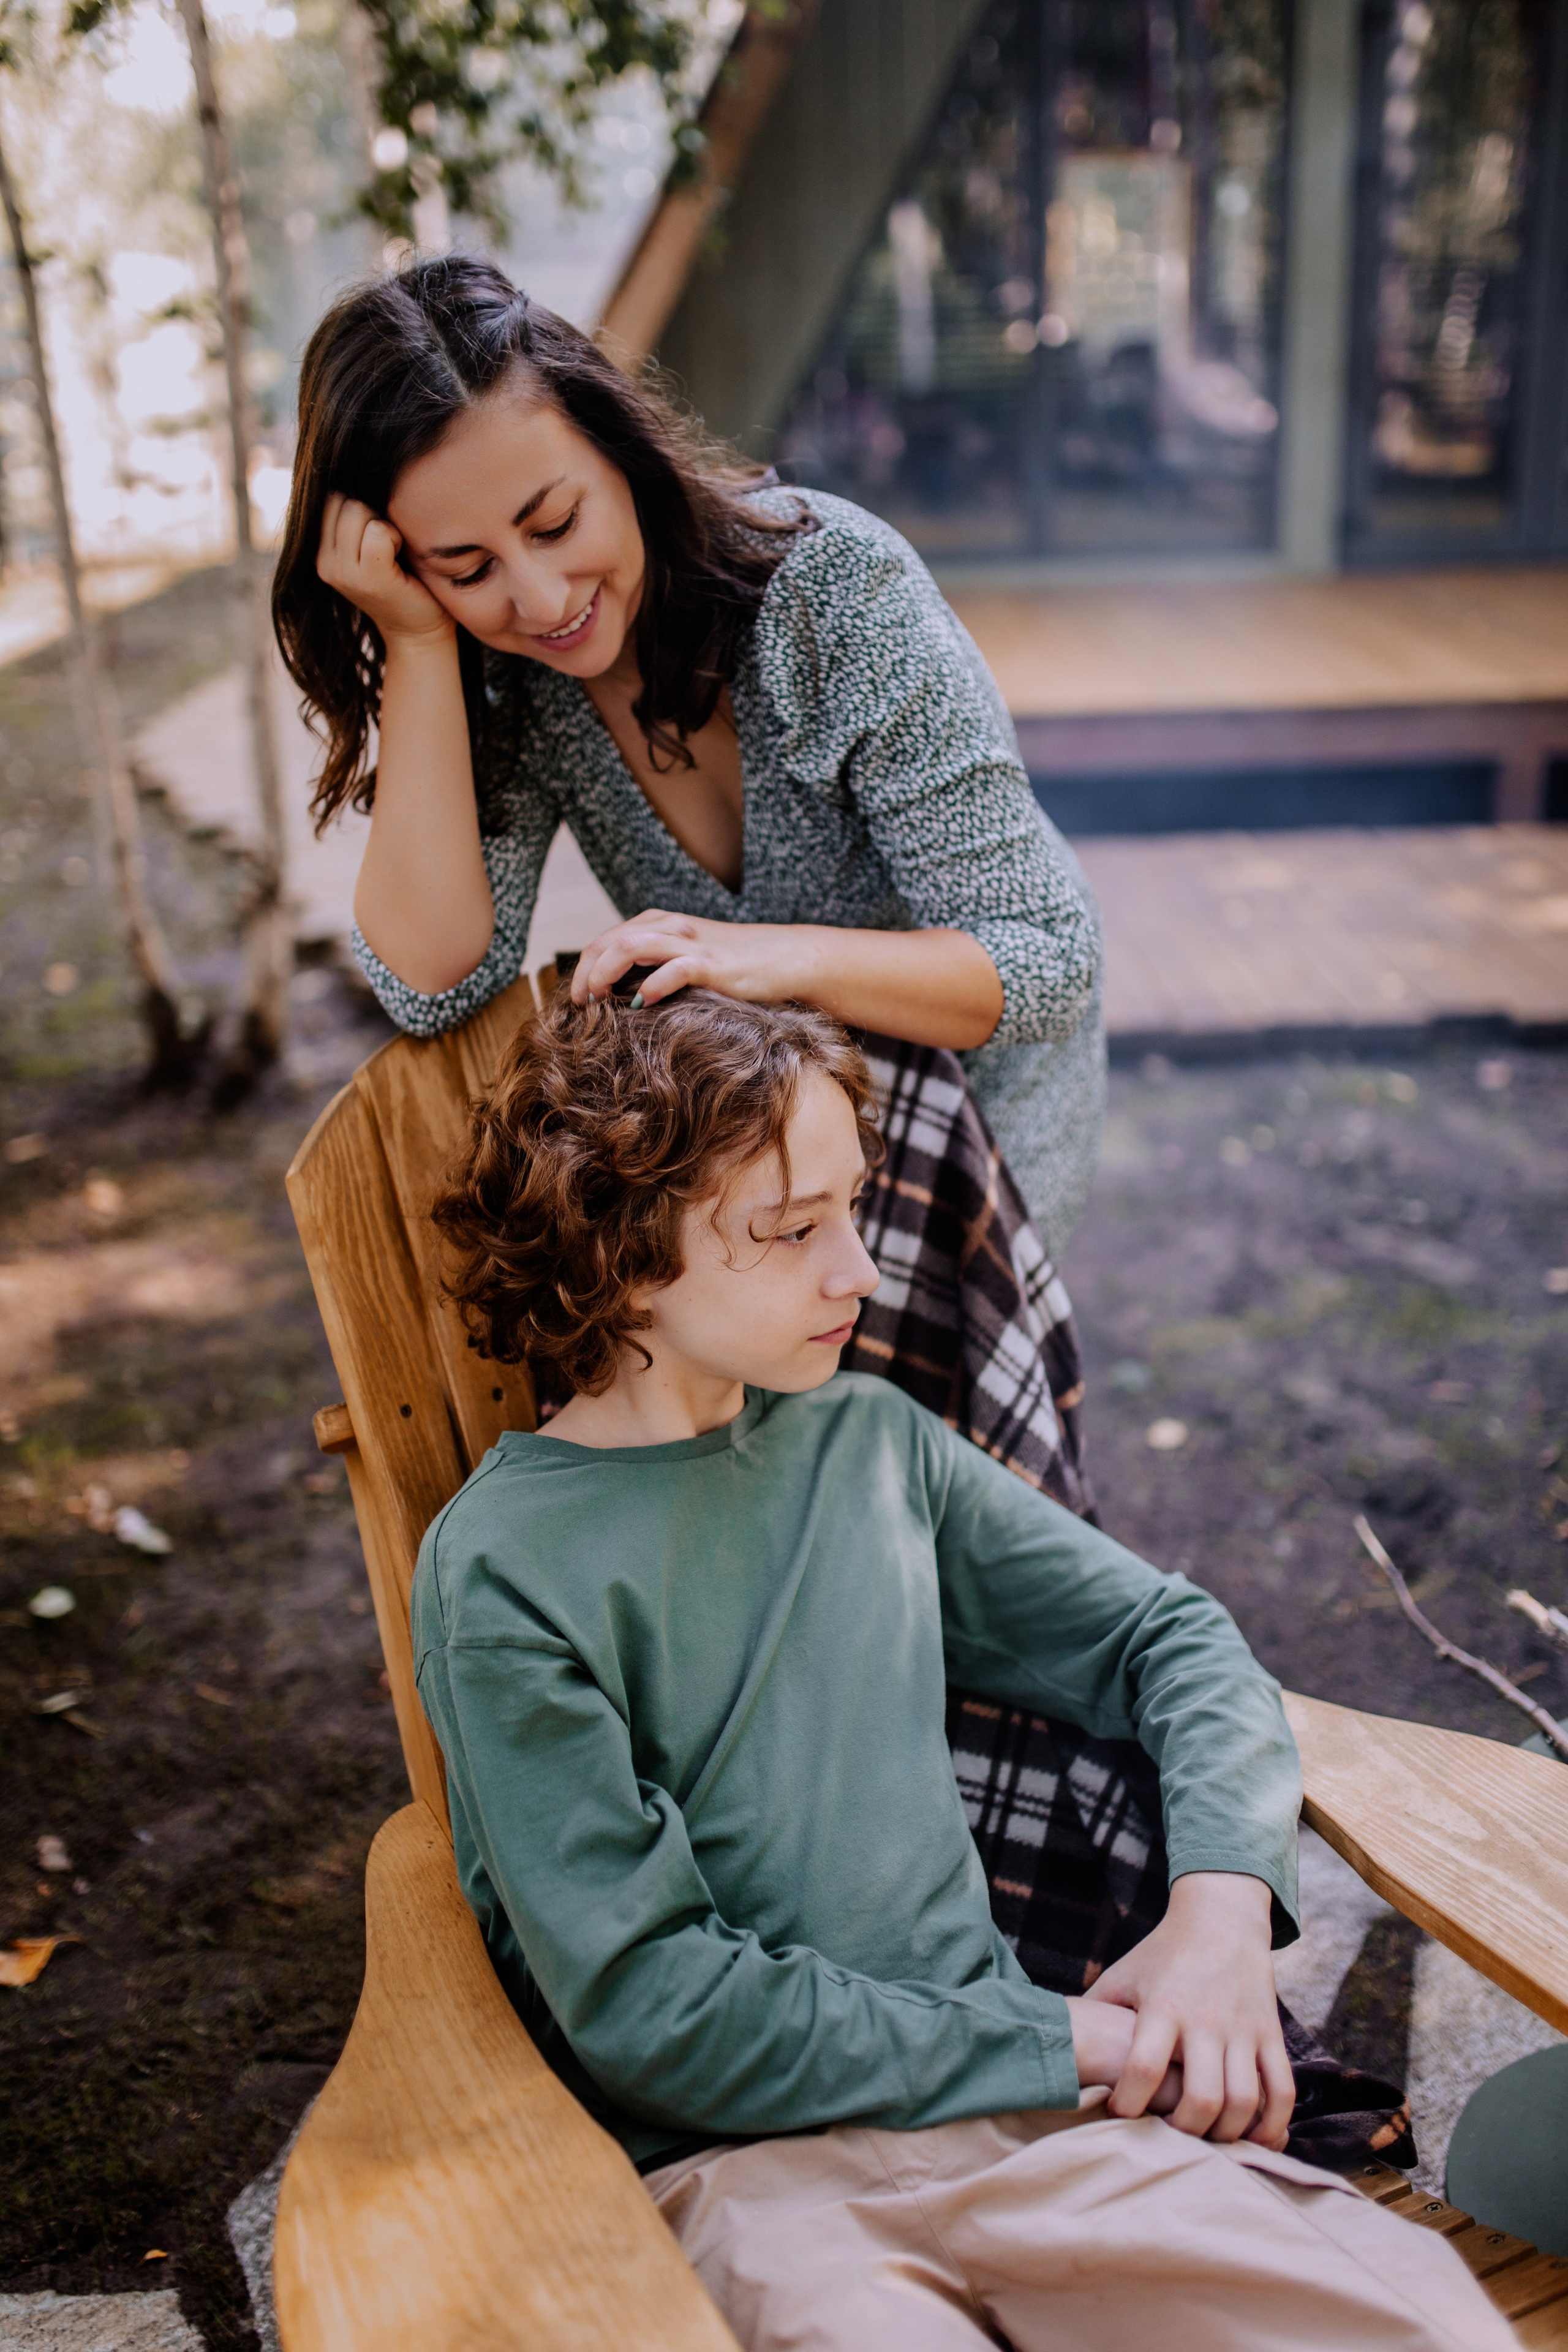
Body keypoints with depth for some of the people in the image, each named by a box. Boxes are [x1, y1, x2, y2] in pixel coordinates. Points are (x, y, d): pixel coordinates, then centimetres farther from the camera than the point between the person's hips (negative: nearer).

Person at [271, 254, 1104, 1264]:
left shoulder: (835, 587, -31)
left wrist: (790, 956, -47)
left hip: (980, 1064, -3)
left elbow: (1044, 964, -29)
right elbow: (438, 986, -32)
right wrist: (417, 644, -35)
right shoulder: (502, 683, -19)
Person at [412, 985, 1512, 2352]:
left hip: (1028, 2108, 4)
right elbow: (651, 2008, -12)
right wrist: (1057, 2046, -10)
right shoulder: (507, 1569, -9)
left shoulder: (871, 1436, 9)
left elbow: (1167, 1635, 15)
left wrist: (1224, 1899, -4)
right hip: (739, 2169, -4)